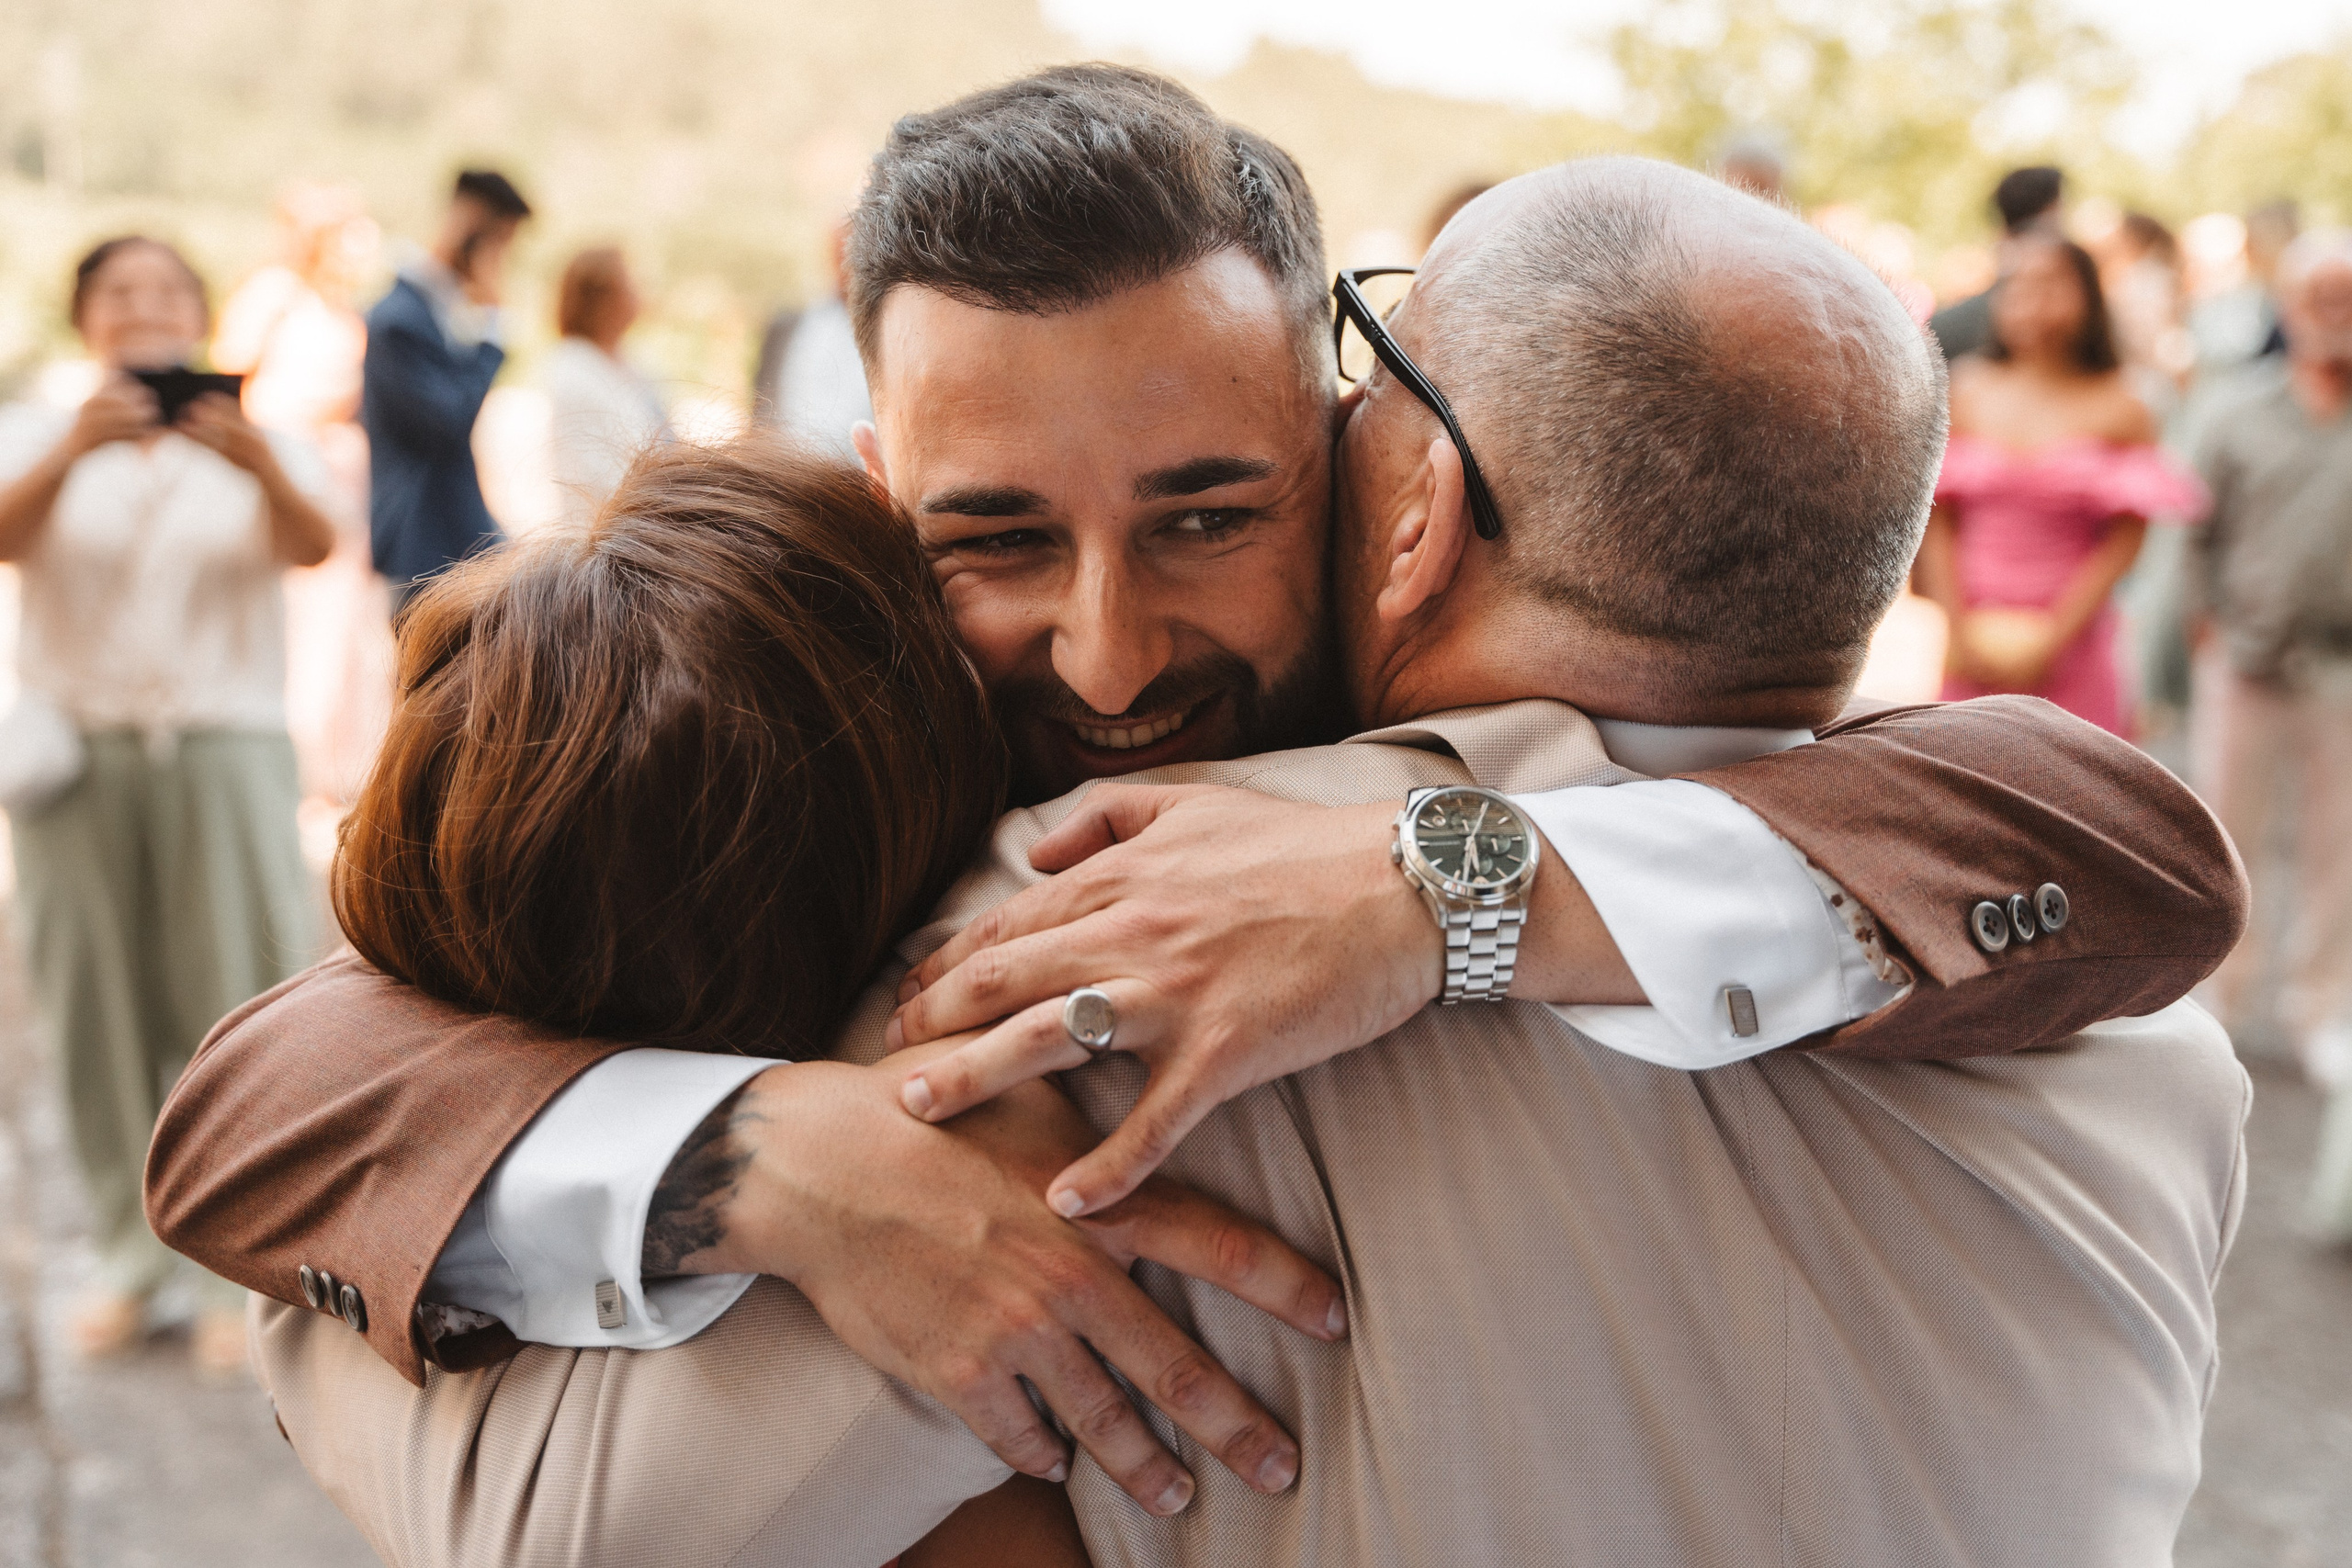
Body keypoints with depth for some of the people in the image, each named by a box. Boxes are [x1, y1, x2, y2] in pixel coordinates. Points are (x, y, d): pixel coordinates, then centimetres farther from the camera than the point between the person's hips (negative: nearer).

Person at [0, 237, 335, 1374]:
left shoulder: (256, 446, 7)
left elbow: (312, 546, -13)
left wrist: (256, 462, -33)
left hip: (225, 753, -1)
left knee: (238, 1006, -3)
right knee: (100, 1012, 4)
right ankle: (130, 1257, 17)